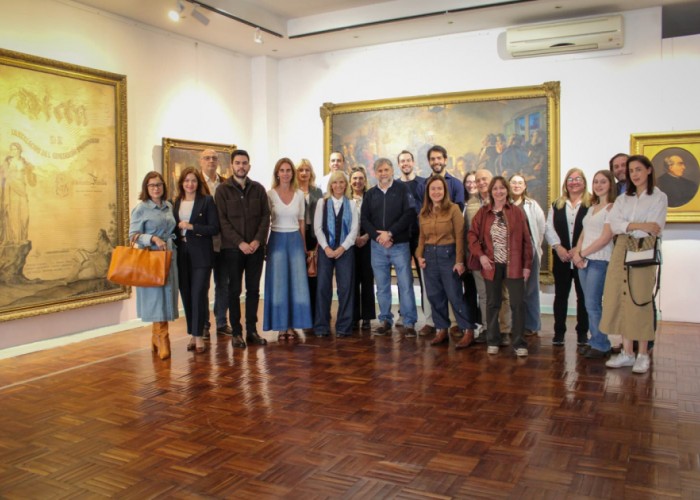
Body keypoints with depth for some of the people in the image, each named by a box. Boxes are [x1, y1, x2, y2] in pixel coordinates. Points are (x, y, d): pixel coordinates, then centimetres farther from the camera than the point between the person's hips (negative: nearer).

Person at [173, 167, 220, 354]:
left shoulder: (207, 200, -1)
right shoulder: (176, 202, 11)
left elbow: (214, 228, -6)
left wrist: (191, 226, -13)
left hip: (201, 254, -4)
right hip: (182, 254, 4)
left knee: (199, 294, -6)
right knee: (186, 295, 7)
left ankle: (199, 335, 3)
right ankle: (192, 334, 18)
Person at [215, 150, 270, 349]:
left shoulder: (258, 188, 8)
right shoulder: (223, 190, 0)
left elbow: (265, 216, 4)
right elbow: (222, 220, -7)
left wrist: (258, 240, -10)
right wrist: (240, 243, -15)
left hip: (256, 247, 3)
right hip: (233, 248, -3)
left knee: (253, 289, 7)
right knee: (234, 290, 3)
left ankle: (252, 330, 16)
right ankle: (236, 332, 10)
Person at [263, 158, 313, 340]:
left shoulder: (299, 195, 5)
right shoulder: (270, 194, -2)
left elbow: (301, 222, 10)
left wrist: (304, 245, 10)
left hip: (295, 240, 2)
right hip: (277, 240, -2)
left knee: (297, 283, 1)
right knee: (278, 283, 1)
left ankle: (292, 326, 11)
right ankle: (281, 327, 10)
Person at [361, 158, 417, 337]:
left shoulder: (402, 189, 0)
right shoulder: (370, 194, 10)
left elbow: (409, 214, -10)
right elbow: (364, 219, 5)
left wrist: (390, 233, -15)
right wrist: (378, 236, -10)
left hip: (400, 245, -3)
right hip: (377, 246, 3)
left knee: (405, 285, -4)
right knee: (382, 287, 8)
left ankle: (409, 323, 3)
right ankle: (385, 321, 18)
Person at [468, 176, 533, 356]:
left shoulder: (517, 212, -1)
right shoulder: (483, 212, 2)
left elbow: (526, 240, 0)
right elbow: (472, 235, 3)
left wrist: (527, 265, -2)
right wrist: (480, 255, -11)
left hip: (514, 266, -1)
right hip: (492, 265, 1)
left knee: (518, 303, -2)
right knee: (493, 304, 11)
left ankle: (519, 343, 9)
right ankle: (493, 341, 22)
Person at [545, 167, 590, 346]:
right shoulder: (556, 205, 12)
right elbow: (549, 228, 5)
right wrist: (558, 247, -10)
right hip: (561, 257, 3)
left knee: (583, 295, 6)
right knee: (560, 295, 7)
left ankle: (582, 332, 16)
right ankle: (559, 332, 15)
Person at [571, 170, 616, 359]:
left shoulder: (612, 207, -7)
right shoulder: (592, 207, 16)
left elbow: (605, 237, -14)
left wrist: (582, 253, -10)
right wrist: (577, 253, -2)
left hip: (600, 260, -7)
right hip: (584, 260, 7)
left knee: (592, 304, -7)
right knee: (590, 304, 9)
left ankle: (601, 345, 3)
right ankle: (594, 341, 17)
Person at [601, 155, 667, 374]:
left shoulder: (659, 197, 3)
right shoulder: (622, 199, 16)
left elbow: (653, 230, -10)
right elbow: (614, 224, -2)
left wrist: (626, 227, -5)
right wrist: (639, 226, -15)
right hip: (620, 253, 5)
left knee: (640, 302, -3)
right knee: (622, 301, 3)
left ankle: (643, 355, 7)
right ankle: (627, 352, 12)